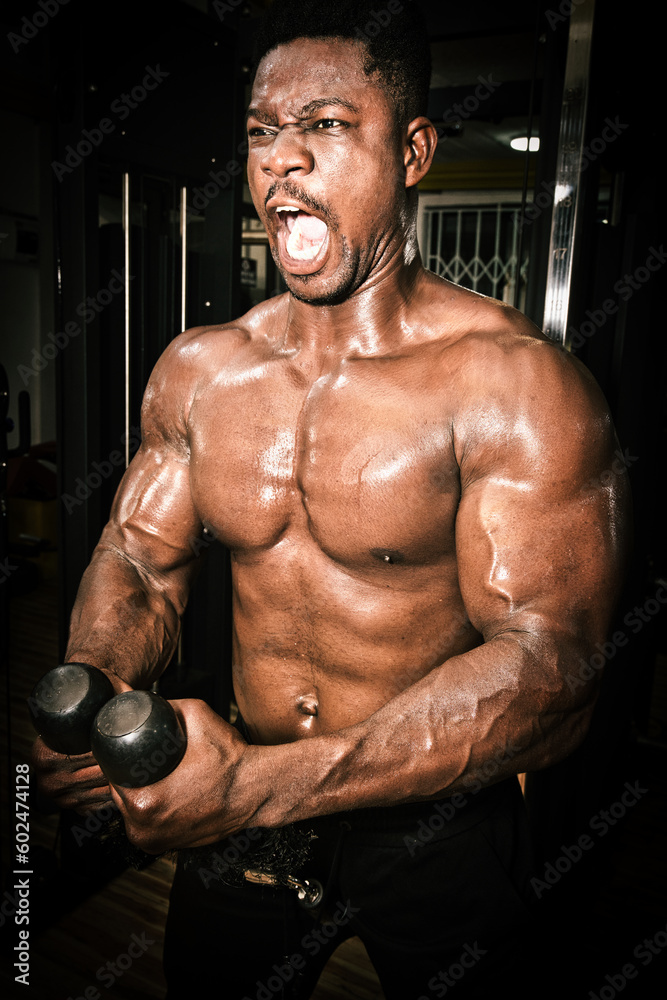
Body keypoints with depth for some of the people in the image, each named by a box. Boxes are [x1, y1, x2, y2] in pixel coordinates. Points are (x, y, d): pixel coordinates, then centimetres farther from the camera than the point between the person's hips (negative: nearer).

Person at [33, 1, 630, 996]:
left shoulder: (514, 382, -21)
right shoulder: (197, 369, -4)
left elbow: (551, 669, -26)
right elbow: (139, 560, 2)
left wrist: (262, 784, -34)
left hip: (438, 825, -3)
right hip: (238, 806, 5)